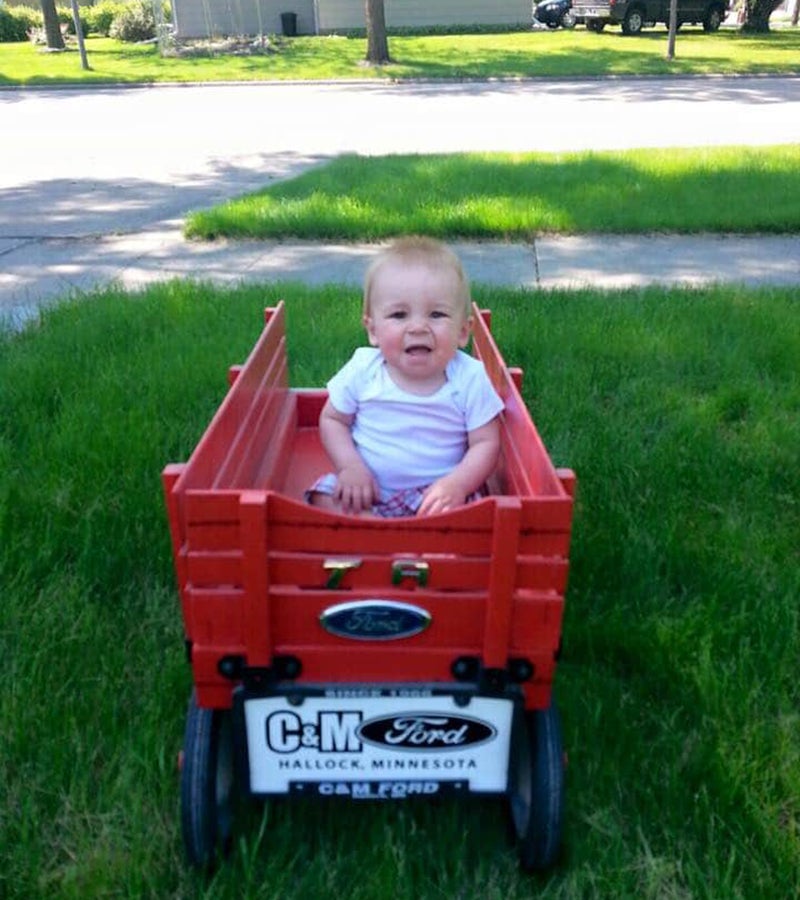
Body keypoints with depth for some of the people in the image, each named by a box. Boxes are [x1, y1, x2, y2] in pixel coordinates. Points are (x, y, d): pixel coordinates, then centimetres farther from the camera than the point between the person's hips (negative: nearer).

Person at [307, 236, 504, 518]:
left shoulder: (470, 378, -11)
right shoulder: (362, 369, -8)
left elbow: (486, 443, -6)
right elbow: (332, 419, 5)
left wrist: (457, 484, -25)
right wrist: (349, 466, -13)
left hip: (436, 493, -2)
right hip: (365, 486, 2)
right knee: (325, 498, -21)